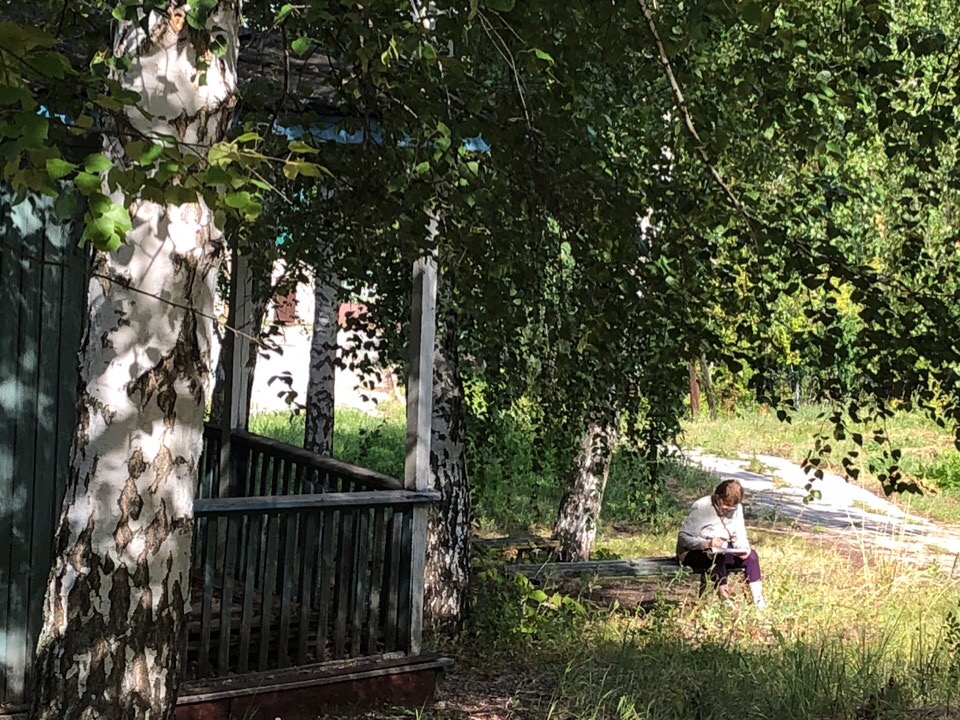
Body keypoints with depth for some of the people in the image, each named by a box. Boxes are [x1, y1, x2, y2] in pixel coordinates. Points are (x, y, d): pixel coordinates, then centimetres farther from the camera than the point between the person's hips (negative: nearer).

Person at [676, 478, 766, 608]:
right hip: (694, 552, -6)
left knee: (751, 554, -17)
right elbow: (683, 537, -20)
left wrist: (743, 548, -23)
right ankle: (725, 600, -38)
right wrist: (707, 544, -35)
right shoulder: (701, 507, -19)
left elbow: (740, 537, 1)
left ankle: (758, 601, -20)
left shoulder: (736, 508, -1)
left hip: (722, 552, 6)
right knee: (717, 556, -37)